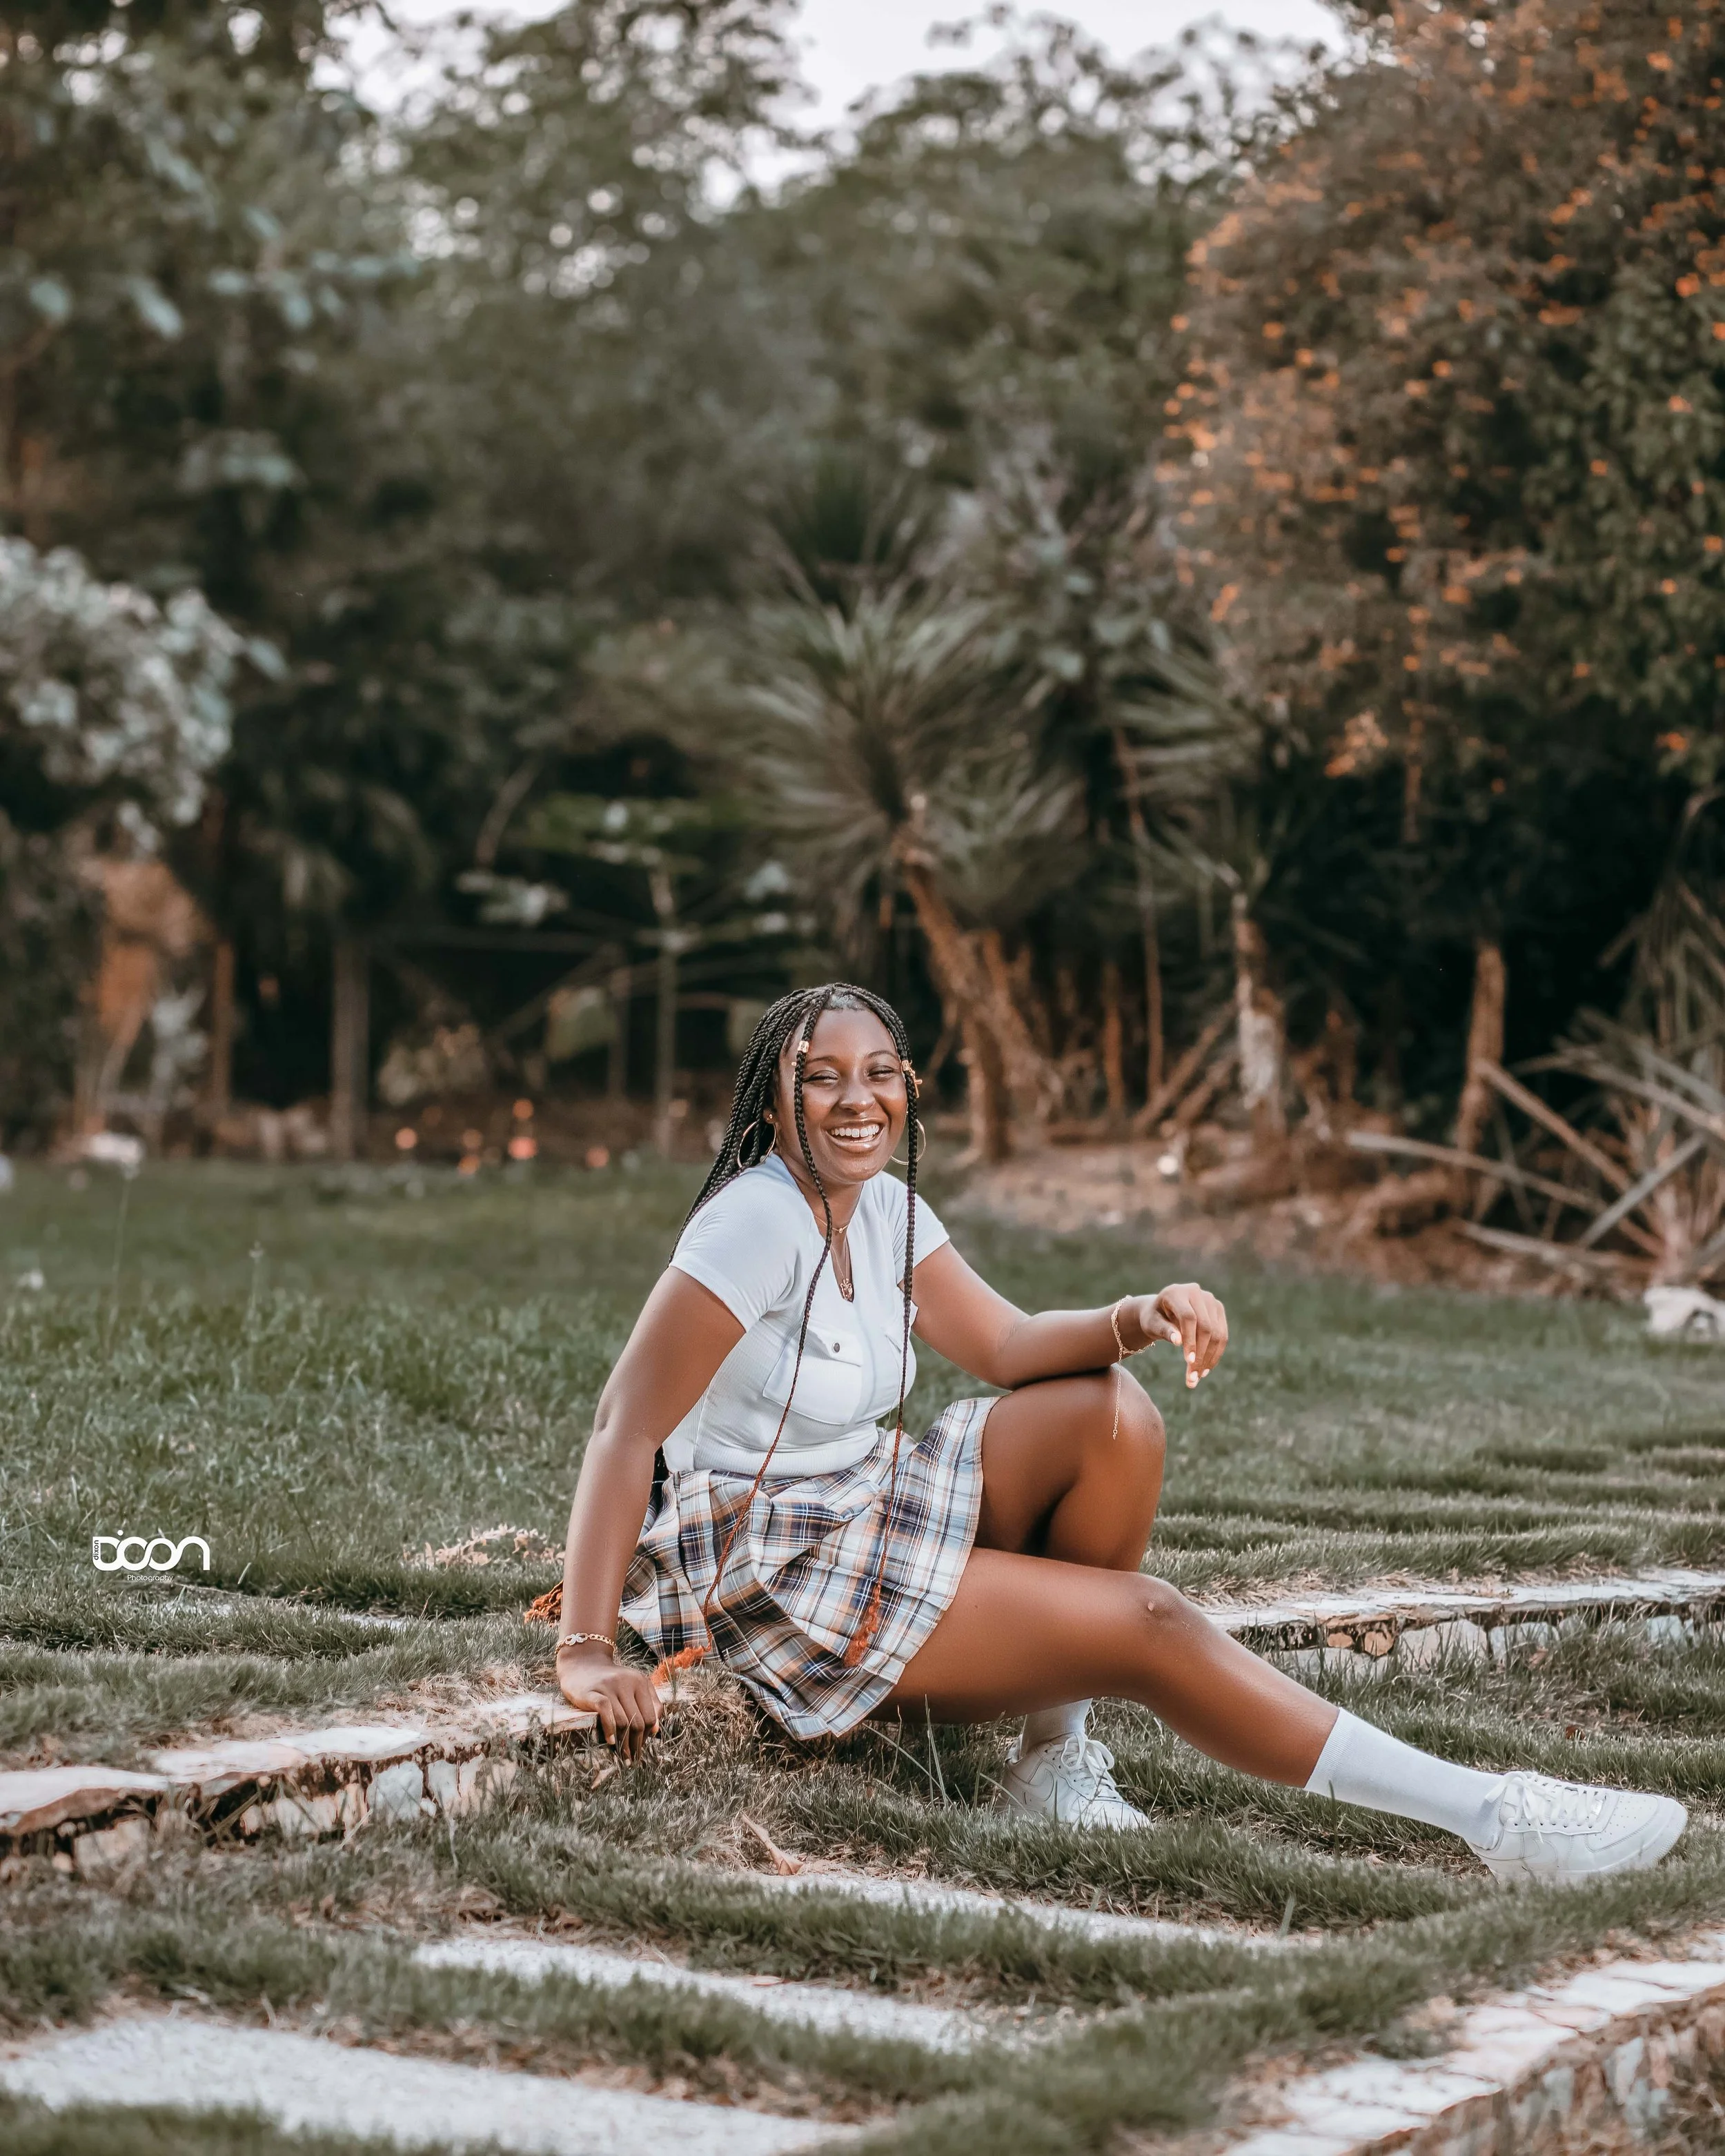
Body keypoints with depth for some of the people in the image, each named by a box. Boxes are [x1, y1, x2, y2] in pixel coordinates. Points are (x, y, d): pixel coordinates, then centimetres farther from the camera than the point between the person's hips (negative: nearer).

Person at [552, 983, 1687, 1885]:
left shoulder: (886, 1212, 4)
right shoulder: (759, 1223, -20)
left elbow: (1010, 1341, 2)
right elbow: (624, 1429, -24)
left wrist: (1140, 1317, -19)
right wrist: (586, 1652, -29)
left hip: (863, 1513, 8)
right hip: (763, 1574, -8)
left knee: (1112, 1411, -10)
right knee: (1150, 1623, -16)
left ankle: (1056, 1744, -3)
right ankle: (1494, 1820, -17)